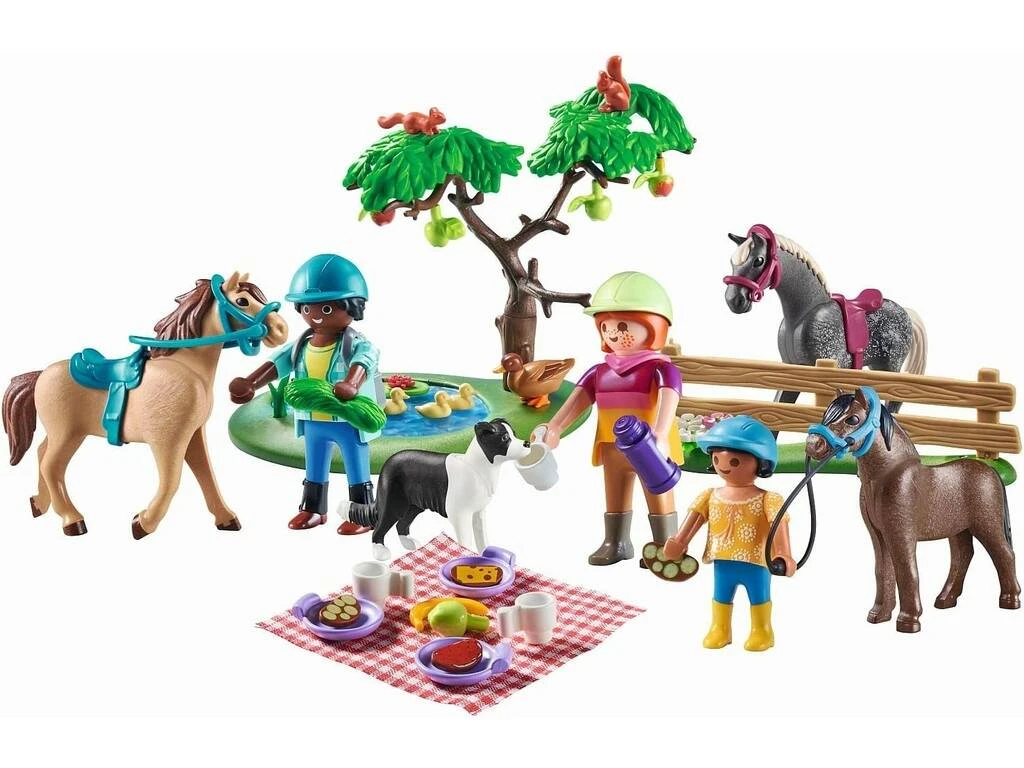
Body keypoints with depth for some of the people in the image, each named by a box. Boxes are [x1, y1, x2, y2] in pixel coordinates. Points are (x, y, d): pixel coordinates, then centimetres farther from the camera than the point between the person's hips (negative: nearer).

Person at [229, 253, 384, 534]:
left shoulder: (357, 344, -16)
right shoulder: (301, 346, 3)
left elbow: (361, 363, -36)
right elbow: (277, 364, 3)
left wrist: (351, 384, -57)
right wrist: (249, 384, -10)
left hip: (349, 420, -6)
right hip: (314, 421, 6)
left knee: (357, 471, 6)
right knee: (314, 470, 19)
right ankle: (313, 509, 34)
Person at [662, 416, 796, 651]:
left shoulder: (767, 500, -14)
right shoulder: (711, 497, 1)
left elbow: (780, 525, -21)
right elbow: (695, 517, 2)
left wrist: (784, 555, -31)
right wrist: (679, 542, -8)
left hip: (756, 563, -4)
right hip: (722, 563, 4)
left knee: (759, 597, 13)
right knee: (721, 597, 17)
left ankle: (761, 632, 29)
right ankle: (719, 630, 33)